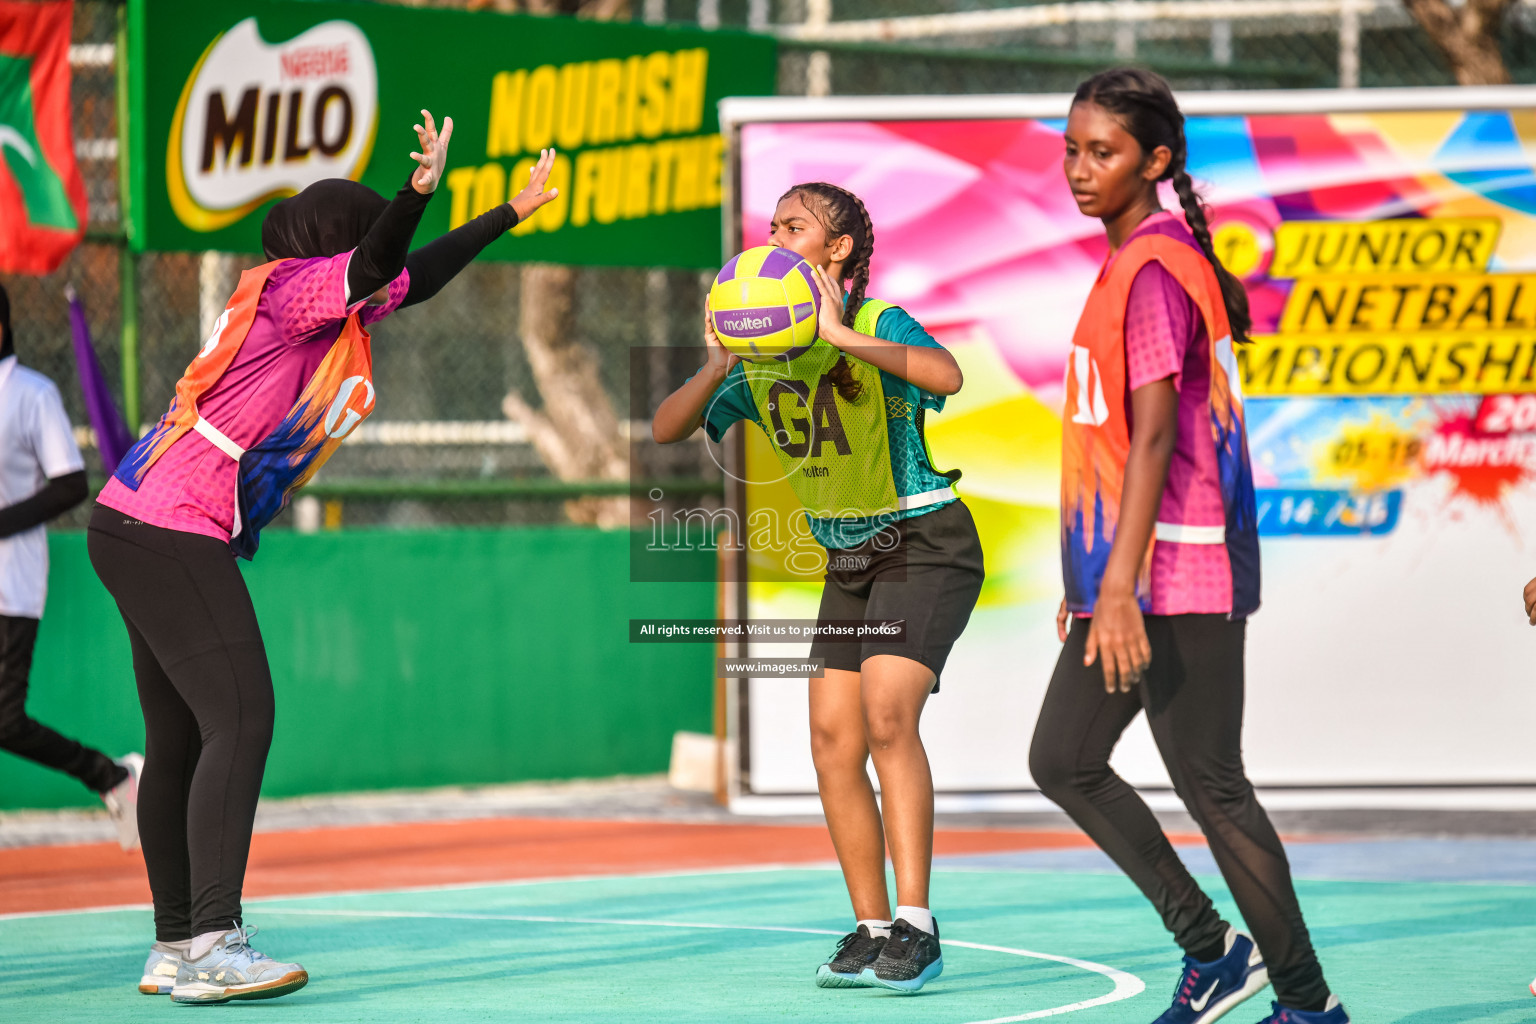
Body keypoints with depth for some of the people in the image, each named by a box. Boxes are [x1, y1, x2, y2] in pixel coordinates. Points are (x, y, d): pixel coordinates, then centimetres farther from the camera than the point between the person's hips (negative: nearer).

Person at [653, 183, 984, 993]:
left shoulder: (877, 325, -20)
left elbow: (946, 376, -41)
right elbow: (665, 429, -4)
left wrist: (841, 335, -44)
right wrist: (715, 370, -22)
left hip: (926, 545, -7)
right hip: (848, 559, 7)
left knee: (886, 713, -23)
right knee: (833, 738, -1)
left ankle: (915, 926, -22)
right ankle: (872, 930, 9)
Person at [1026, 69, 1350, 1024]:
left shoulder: (1155, 271, -15)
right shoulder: (1131, 265, 15)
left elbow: (1154, 435, -22)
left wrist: (1121, 585, -26)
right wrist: (1092, 574, 23)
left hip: (1176, 575, -10)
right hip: (1130, 572, 10)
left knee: (1210, 786, -5)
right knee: (1063, 762, 11)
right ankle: (1213, 946, 16)